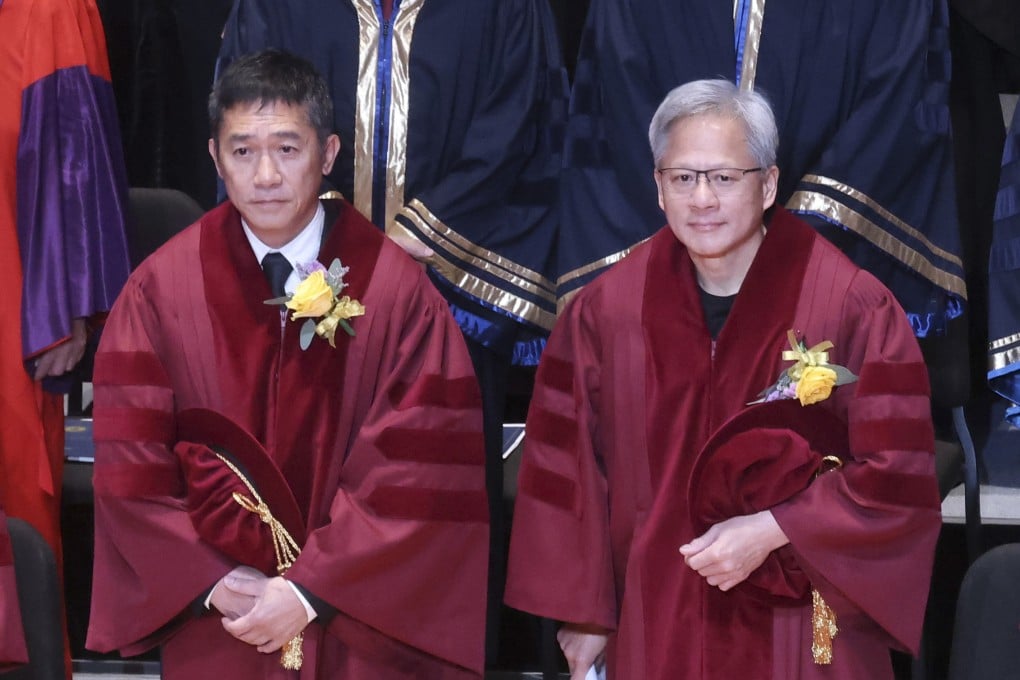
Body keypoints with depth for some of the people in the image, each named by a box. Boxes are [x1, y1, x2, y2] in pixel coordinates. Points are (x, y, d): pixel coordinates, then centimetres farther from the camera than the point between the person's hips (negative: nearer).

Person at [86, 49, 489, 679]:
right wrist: (214, 581, -13)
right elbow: (130, 468, -4)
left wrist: (310, 592, -15)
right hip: (213, 626, 1)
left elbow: (420, 472, -12)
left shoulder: (397, 290, -9)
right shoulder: (161, 290, -5)